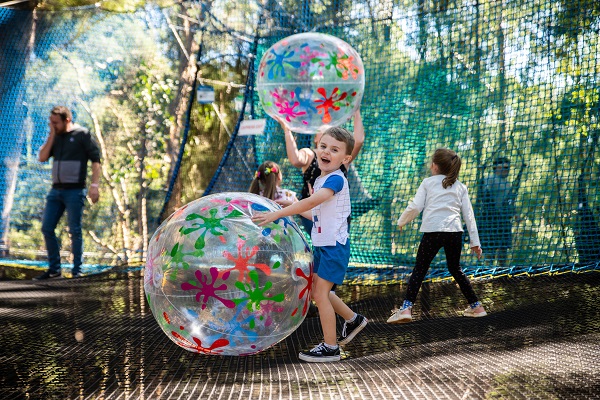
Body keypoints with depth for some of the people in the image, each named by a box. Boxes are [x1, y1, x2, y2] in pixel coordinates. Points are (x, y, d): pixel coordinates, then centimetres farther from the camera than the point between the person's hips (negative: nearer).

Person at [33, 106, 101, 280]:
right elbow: (42, 158, 4)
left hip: (74, 191, -6)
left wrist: (94, 185, -17)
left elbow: (95, 159, -8)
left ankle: (77, 271, 4)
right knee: (47, 228, 4)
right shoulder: (55, 137, 13)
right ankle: (54, 269, 13)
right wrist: (52, 135, -2)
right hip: (56, 190, 6)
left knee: (75, 231, -3)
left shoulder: (82, 134, -4)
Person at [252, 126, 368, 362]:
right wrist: (293, 208, 7)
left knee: (320, 292, -7)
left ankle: (330, 348, 2)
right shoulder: (320, 181, 10)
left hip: (334, 245, -9)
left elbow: (312, 202, -34)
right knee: (317, 290, 18)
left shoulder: (336, 179, -18)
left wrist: (276, 214, -37)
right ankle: (353, 320, 36)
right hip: (322, 245, 9)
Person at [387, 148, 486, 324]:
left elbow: (415, 207, 1)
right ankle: (476, 306, 22)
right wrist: (475, 242, 15)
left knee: (419, 269, 2)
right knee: (455, 269, 21)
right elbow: (469, 214, 14)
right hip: (455, 231, 3)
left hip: (432, 231, -3)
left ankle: (406, 308, -11)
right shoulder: (460, 186, 18)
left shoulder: (428, 182, 10)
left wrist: (402, 221, 18)